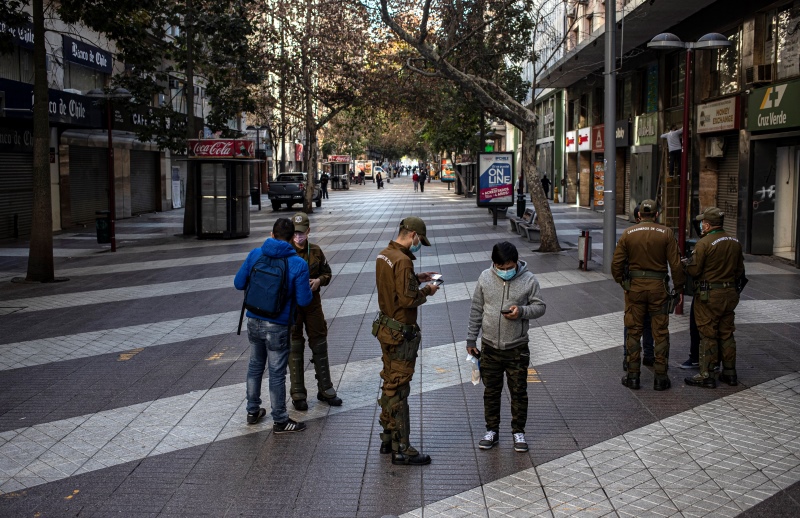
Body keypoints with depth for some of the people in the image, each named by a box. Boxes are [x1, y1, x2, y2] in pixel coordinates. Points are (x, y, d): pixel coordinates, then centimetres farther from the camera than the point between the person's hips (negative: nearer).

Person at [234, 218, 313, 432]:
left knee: (255, 366, 21)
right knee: (277, 373, 6)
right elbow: (303, 300, -14)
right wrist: (309, 289, 7)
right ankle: (280, 421, 19)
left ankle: (253, 411, 35)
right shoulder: (298, 264, -16)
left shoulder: (255, 254, -5)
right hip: (277, 326, -4)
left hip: (254, 322, 4)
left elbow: (239, 283, 1)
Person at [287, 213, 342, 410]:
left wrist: (319, 280, -7)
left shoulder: (315, 251, 2)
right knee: (295, 348, 5)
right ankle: (297, 394, 16)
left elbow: (327, 272, 13)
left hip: (313, 304, 4)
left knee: (320, 345, 11)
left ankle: (325, 389, 25)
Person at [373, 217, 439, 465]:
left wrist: (417, 278, 12)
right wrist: (426, 291, -9)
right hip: (401, 333, -10)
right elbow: (408, 299, -26)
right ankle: (402, 449, 5)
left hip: (386, 327, 10)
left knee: (389, 384, 18)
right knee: (399, 389, -3)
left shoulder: (383, 255, 6)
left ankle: (388, 439, 29)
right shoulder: (402, 261, -23)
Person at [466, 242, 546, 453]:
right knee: (491, 391, 12)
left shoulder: (528, 279, -9)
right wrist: (471, 339, 5)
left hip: (517, 348, -1)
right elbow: (476, 310, 3)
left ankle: (518, 432, 24)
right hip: (490, 347, 2)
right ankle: (492, 431, 26)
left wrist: (522, 311, -23)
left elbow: (540, 307, -2)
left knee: (519, 392, 8)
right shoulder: (485, 278, -4)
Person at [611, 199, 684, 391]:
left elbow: (617, 263, -1)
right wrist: (679, 288, 4)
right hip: (658, 287, -1)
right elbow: (675, 264, -5)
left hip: (634, 286, 1)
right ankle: (660, 377, 9)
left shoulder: (628, 233, -1)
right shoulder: (666, 233, -4)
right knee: (660, 332, 7)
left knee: (634, 331, 8)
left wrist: (621, 281, 15)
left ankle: (633, 376, 11)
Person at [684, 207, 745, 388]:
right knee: (727, 334, 15)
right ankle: (729, 373, 21)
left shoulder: (704, 243, -17)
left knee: (708, 335, -1)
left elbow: (693, 270, -16)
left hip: (709, 295, -7)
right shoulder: (735, 242, 6)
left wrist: (688, 262, 5)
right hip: (730, 293, 7)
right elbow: (740, 270, 13)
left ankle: (706, 375, 2)